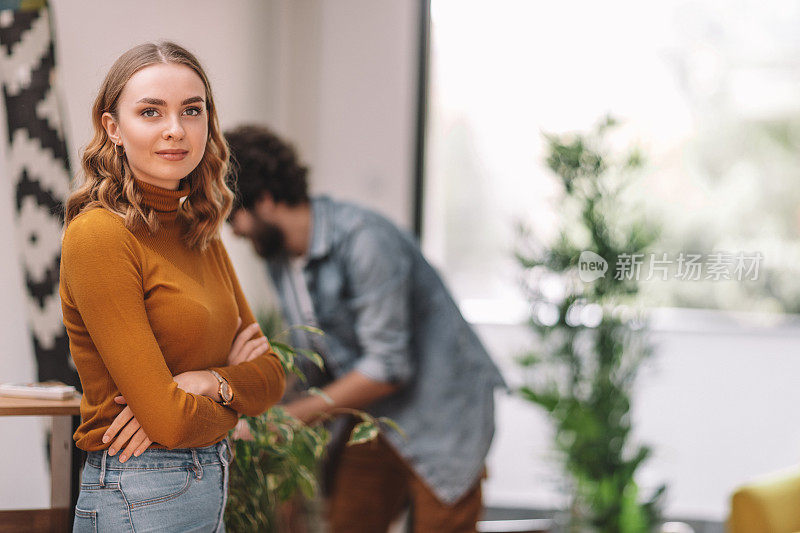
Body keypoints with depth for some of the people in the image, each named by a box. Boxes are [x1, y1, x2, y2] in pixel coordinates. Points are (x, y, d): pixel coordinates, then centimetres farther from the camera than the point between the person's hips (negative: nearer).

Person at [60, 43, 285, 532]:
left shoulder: (200, 234, 8)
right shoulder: (99, 235, -17)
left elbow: (271, 373, 6)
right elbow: (169, 420, -21)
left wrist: (207, 382, -14)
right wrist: (231, 392, -1)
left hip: (211, 489, 8)